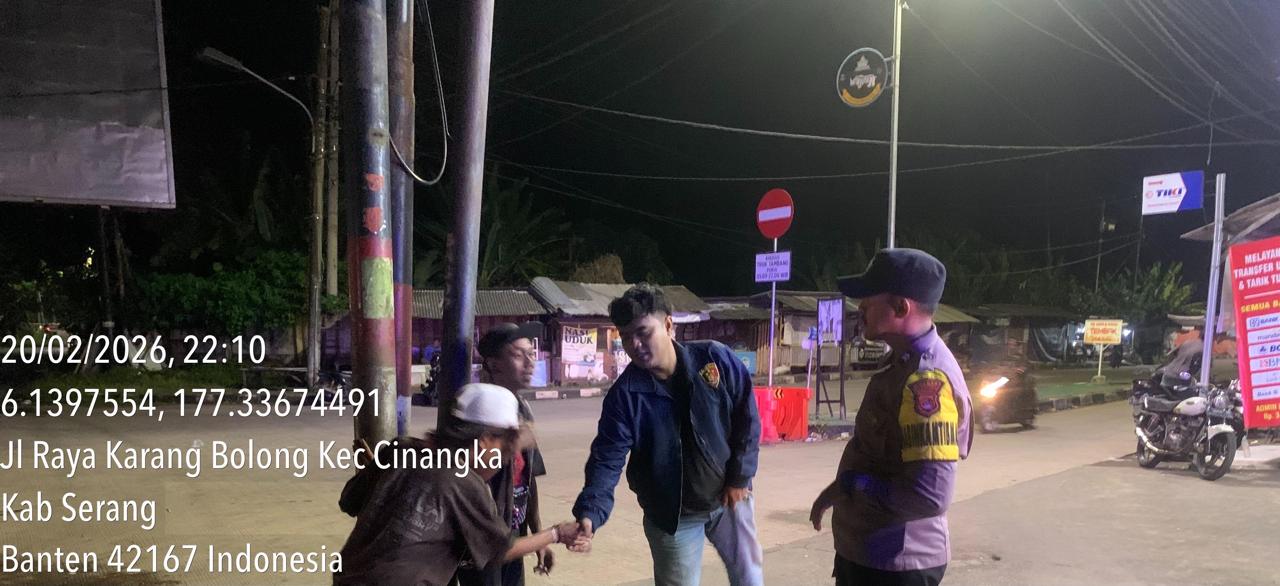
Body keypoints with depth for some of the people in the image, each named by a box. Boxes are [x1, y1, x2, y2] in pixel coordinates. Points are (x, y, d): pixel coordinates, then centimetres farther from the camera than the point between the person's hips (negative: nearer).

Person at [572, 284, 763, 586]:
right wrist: (590, 513, -36)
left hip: (730, 497, 1)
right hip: (673, 515, -1)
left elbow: (747, 417, -6)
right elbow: (607, 459, -21)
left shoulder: (716, 359, -16)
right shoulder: (625, 394, -18)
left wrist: (740, 477, -7)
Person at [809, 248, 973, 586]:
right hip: (866, 551, 9)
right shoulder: (905, 364, 7)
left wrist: (846, 485, -19)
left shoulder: (926, 379, -25)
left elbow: (930, 495, -30)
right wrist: (845, 489, 4)